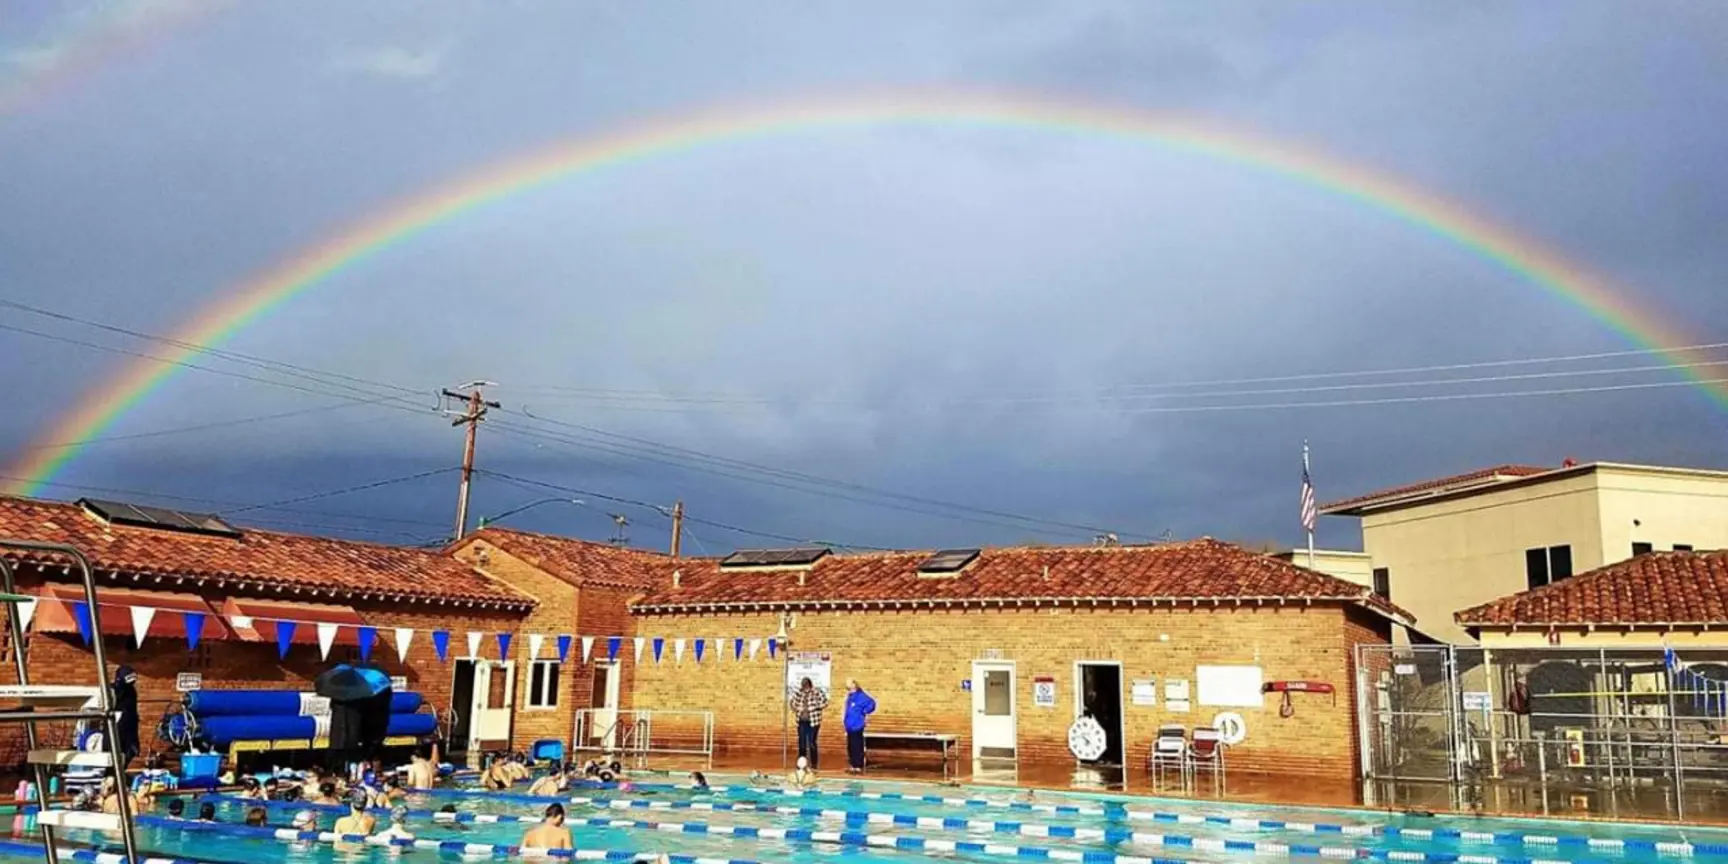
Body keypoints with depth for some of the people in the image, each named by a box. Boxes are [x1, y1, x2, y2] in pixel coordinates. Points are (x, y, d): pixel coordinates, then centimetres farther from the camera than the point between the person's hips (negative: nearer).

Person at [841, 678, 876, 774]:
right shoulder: (850, 695, 13)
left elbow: (871, 703, -22)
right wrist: (845, 719, 15)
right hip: (850, 726, 9)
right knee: (850, 747, 13)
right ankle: (853, 766, 21)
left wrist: (863, 712, -14)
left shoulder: (860, 695, -15)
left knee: (857, 747, -5)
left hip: (857, 726, -9)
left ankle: (858, 767, 0)